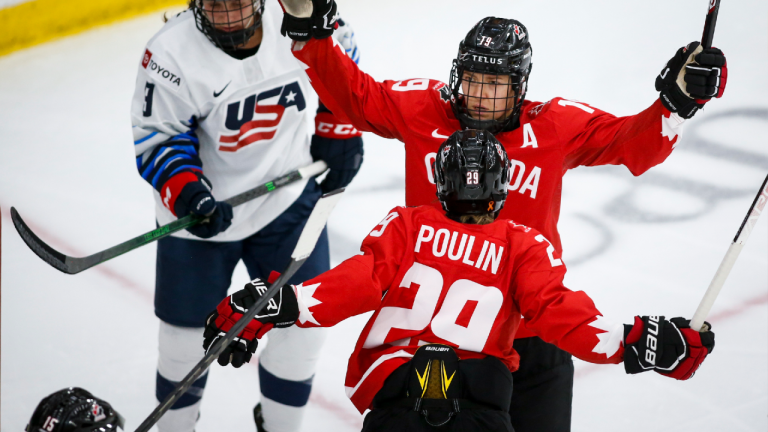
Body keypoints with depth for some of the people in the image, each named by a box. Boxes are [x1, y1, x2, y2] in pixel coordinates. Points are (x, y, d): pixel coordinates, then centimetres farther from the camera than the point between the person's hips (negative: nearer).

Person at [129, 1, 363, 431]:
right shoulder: (172, 55, -23)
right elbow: (156, 137, -14)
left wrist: (338, 132, 5)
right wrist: (186, 193, -30)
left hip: (288, 199, 2)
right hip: (203, 215, -2)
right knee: (188, 330, 8)